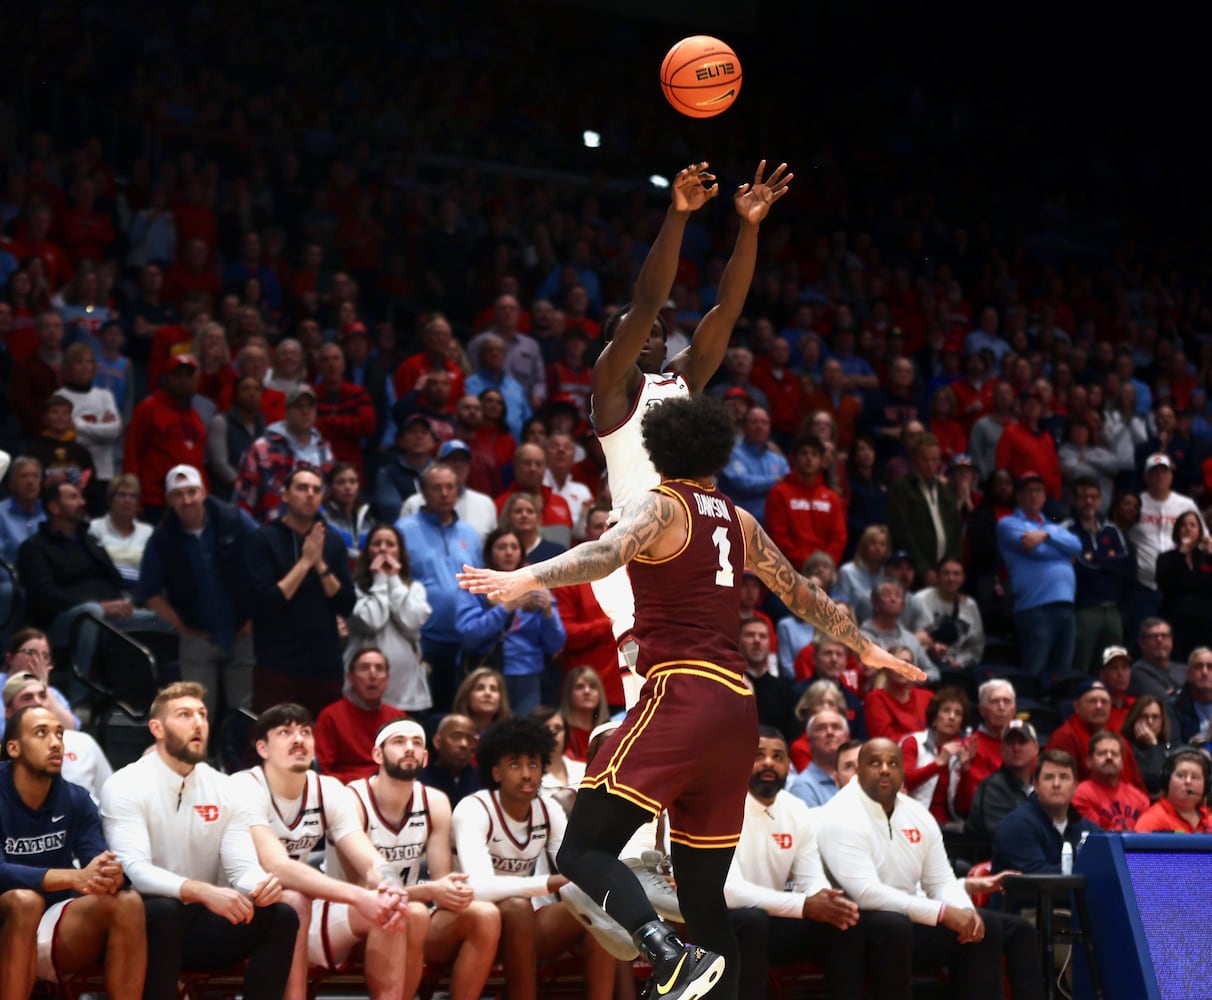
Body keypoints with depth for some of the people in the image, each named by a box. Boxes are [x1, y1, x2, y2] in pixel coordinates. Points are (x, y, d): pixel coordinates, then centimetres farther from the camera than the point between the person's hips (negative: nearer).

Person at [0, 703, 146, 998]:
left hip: (53, 932, 5)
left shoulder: (76, 799, 3)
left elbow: (99, 862, -6)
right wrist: (75, 878, -37)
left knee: (127, 902, -21)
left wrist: (111, 875, -32)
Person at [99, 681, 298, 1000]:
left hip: (202, 925, 5)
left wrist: (261, 885, -28)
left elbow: (243, 867, -2)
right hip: (147, 925, -5)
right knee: (164, 910, -37)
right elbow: (135, 870, -23)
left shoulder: (223, 789, 6)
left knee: (280, 916, -19)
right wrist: (202, 891, -39)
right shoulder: (125, 787, -10)